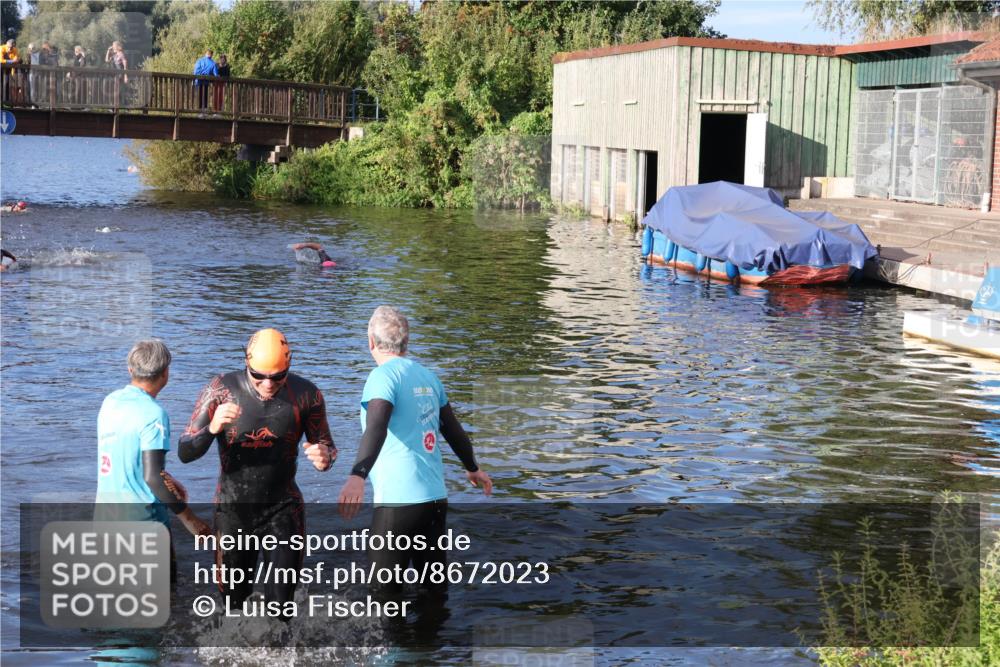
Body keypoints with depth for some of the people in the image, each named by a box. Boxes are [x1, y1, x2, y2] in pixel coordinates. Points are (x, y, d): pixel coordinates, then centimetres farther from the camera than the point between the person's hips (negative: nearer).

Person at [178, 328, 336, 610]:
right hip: (233, 509, 0)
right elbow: (185, 453, -14)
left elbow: (326, 445, 0)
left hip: (282, 509, 0)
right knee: (233, 601, 15)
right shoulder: (222, 389, -15)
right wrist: (212, 428, -36)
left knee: (282, 601, 0)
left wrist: (324, 456, -26)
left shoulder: (306, 394, -12)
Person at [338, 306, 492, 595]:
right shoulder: (428, 377, 13)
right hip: (436, 498, 7)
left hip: (399, 502, -7)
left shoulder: (384, 376, -8)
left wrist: (357, 476, -36)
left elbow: (376, 429, -24)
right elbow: (453, 429, 23)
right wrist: (472, 468, 38)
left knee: (384, 591, -2)